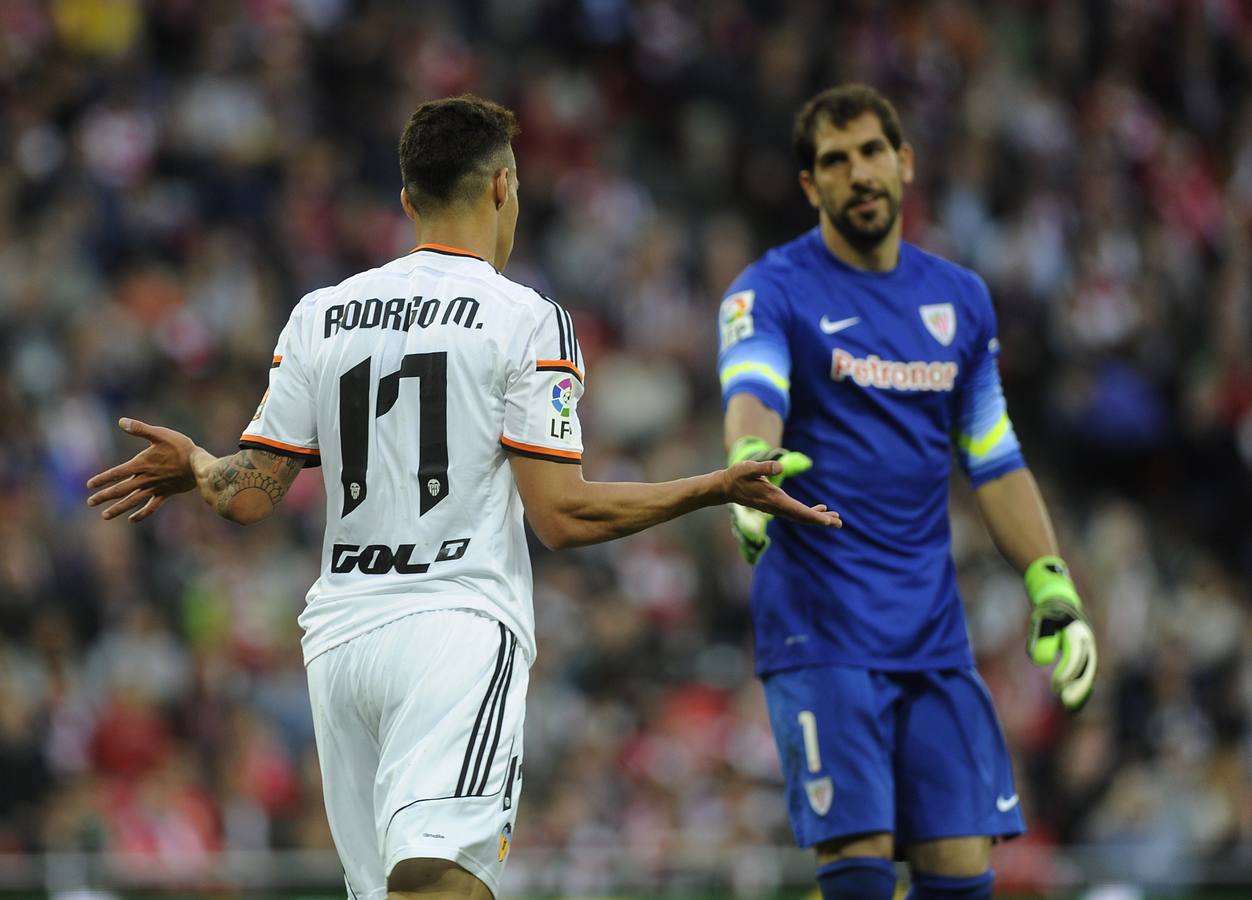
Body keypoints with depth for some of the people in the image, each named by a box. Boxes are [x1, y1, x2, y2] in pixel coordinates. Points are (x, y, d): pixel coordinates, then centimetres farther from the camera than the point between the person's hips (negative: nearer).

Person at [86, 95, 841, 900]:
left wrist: (194, 467, 33)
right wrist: (718, 490, 4)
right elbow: (562, 517, -6)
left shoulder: (319, 317, 12)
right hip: (461, 629, -6)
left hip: (339, 636, 6)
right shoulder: (526, 321, -1)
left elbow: (249, 499, 10)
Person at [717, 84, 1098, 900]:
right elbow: (751, 394, -24)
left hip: (934, 634, 5)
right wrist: (752, 463, -46)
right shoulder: (774, 292, -3)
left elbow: (995, 463, 20)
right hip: (820, 633, -5)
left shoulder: (962, 298, 14)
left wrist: (1054, 587, 12)